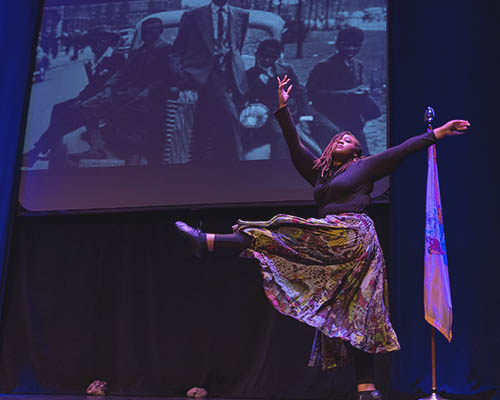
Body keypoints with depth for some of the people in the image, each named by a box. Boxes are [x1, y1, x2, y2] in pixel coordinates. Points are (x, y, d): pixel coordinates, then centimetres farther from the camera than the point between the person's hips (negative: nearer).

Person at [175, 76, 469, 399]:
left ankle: (208, 242, -16)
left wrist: (438, 132, 11)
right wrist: (283, 108, 21)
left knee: (279, 234, -16)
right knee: (351, 316, 1)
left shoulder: (365, 166, 13)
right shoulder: (320, 172, 27)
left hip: (352, 235, -7)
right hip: (334, 245, 7)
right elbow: (296, 147, 25)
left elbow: (404, 149, 13)